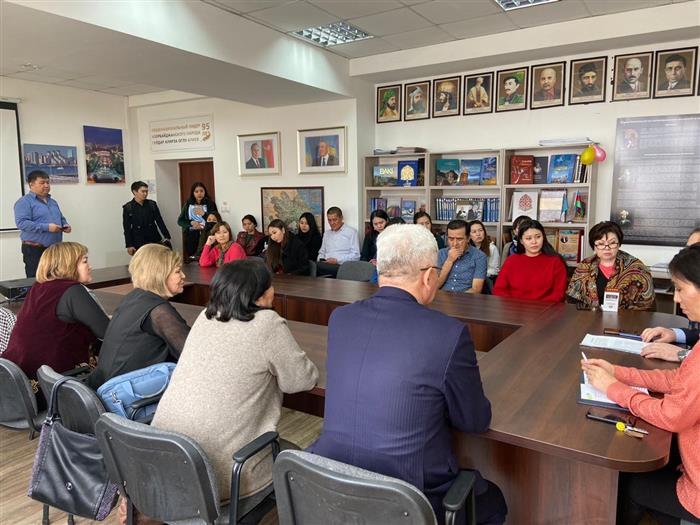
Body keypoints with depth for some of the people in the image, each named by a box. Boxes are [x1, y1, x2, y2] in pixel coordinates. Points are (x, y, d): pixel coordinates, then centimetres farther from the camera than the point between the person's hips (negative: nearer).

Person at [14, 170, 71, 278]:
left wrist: (65, 225, 3)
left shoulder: (52, 201, 18)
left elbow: (61, 218, 26)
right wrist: (46, 227, -24)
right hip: (34, 250, -7)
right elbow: (21, 223, -19)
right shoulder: (24, 202, -8)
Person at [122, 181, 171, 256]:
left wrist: (167, 237, 1)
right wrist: (129, 245, -6)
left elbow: (160, 222, 7)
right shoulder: (127, 207, -1)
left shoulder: (152, 204, 5)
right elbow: (127, 229, -2)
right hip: (138, 243, -2)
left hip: (155, 240, 2)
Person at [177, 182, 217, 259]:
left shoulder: (210, 203, 2)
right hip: (191, 236, 2)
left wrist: (204, 214, -13)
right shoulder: (188, 204, 10)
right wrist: (191, 223, -8)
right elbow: (180, 221, 10)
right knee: (192, 259, 0)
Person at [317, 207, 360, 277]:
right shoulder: (326, 233, 25)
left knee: (318, 266, -35)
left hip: (341, 266, -6)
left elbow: (355, 256, -3)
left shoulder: (351, 231, 6)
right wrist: (321, 260, 4)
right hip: (326, 265, 6)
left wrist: (337, 260, -13)